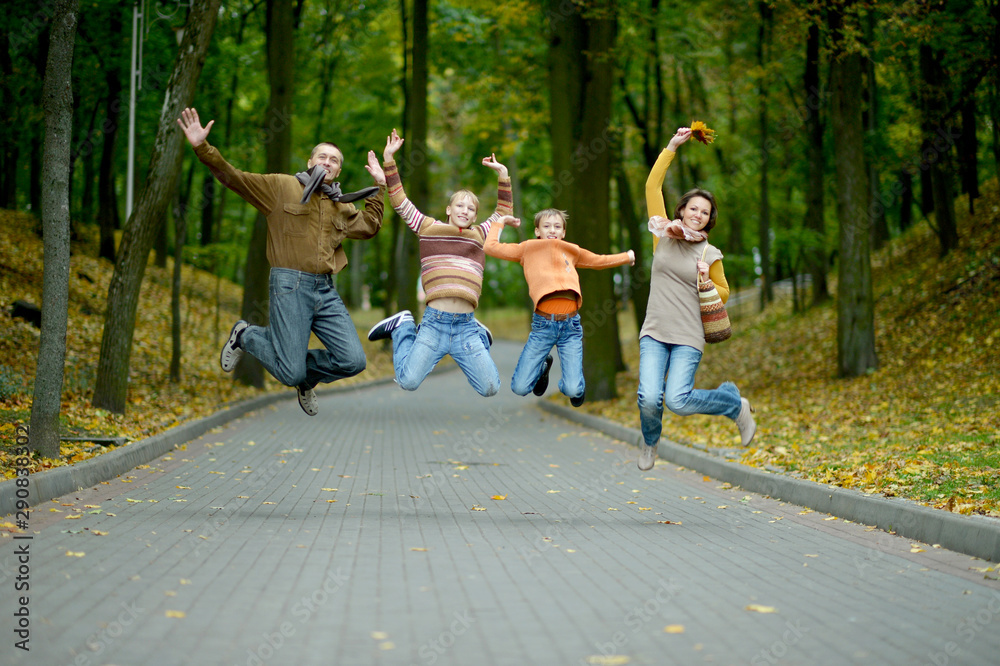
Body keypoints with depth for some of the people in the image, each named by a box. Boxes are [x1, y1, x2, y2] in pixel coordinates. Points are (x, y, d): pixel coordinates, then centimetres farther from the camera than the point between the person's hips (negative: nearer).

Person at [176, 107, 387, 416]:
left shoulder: (339, 205, 20)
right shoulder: (281, 186, 4)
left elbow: (368, 227, 14)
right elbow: (232, 177, -1)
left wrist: (379, 187, 14)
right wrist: (202, 147, -13)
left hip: (326, 290, 5)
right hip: (290, 286, -5)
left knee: (353, 361, -7)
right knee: (290, 373, -9)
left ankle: (307, 378, 23)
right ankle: (245, 336, 20)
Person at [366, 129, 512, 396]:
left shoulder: (480, 235, 19)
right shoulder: (429, 228, 13)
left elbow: (503, 212, 30)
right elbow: (400, 201, 14)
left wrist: (503, 174, 24)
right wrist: (389, 159, 11)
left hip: (466, 326, 2)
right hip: (434, 322, -2)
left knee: (490, 389, -3)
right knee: (408, 381, -12)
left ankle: (480, 336, 27)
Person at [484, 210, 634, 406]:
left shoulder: (572, 251, 21)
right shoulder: (527, 249, 14)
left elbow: (599, 260, 37)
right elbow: (491, 247, 11)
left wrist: (627, 256, 44)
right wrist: (501, 221, 19)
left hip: (570, 325, 1)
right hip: (543, 323, -1)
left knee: (573, 390, -13)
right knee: (520, 388, -6)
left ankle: (575, 383, 26)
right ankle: (543, 367, 28)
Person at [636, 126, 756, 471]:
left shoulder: (710, 254, 4)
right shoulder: (663, 235, 5)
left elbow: (724, 293, 16)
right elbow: (652, 186, 2)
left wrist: (707, 284, -6)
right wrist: (672, 147, 1)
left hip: (688, 337, -1)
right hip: (654, 332, 1)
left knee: (678, 400, -17)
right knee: (649, 398, -17)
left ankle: (736, 404, 13)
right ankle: (650, 442, 19)